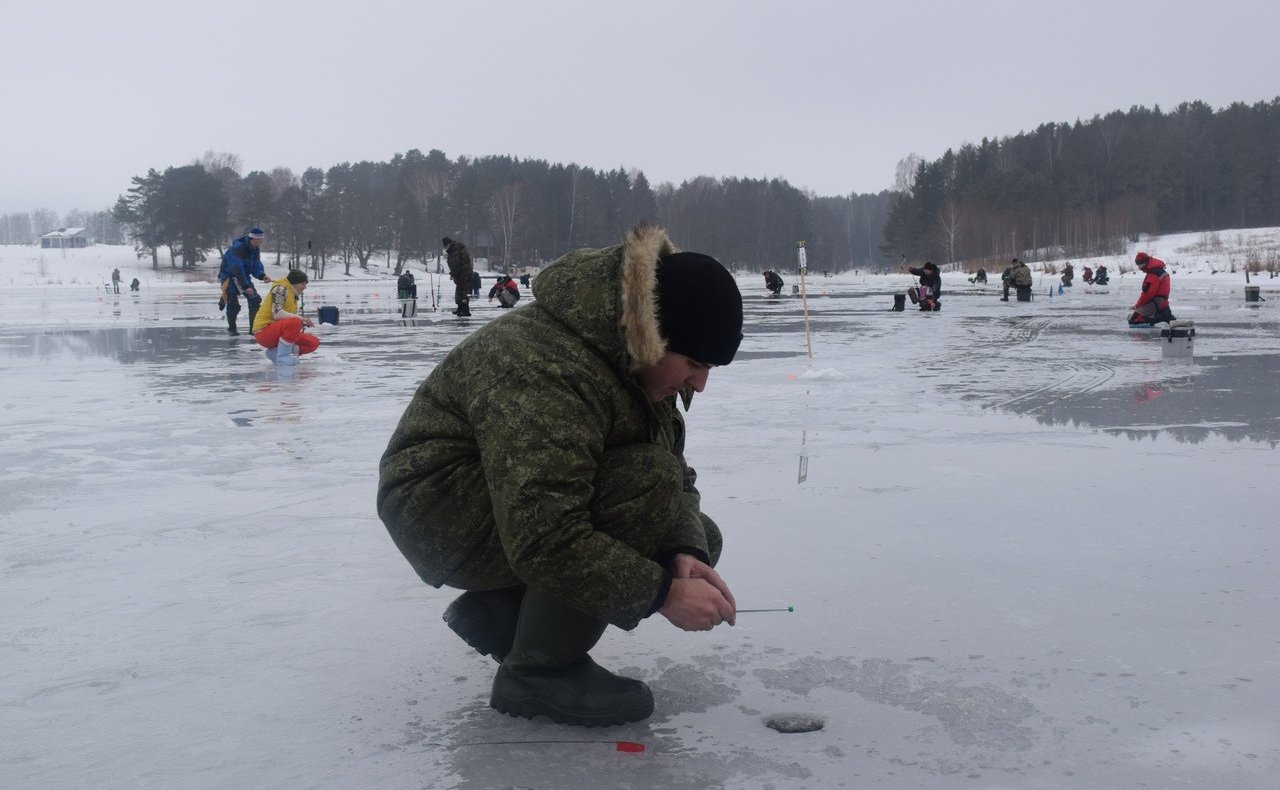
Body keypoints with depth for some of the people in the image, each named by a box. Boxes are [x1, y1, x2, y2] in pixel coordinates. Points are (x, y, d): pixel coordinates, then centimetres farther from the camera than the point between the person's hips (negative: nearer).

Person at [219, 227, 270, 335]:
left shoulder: (254, 249, -2)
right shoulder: (238, 248, -28)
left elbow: (256, 265, 1)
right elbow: (237, 269, -32)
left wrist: (262, 276, -22)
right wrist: (246, 286, -37)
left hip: (244, 276, 7)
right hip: (229, 276, -7)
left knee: (255, 300, -6)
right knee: (233, 304, -9)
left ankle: (254, 328, 1)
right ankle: (232, 329, 12)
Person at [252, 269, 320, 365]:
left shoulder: (293, 295, 16)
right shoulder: (280, 288, -11)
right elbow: (277, 314, -24)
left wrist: (303, 322, -5)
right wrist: (300, 318, -23)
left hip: (278, 332, 9)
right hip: (264, 330, -9)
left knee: (314, 343, 0)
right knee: (295, 322, -35)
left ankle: (275, 352, -4)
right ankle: (282, 357, -24)